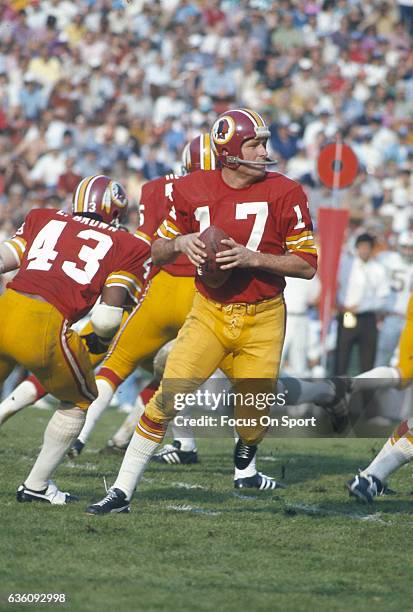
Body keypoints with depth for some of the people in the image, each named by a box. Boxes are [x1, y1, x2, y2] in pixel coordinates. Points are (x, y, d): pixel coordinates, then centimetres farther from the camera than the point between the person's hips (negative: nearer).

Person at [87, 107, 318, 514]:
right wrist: (180, 242, -14)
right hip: (209, 313, 1)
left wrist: (252, 257, -19)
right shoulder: (193, 191, -2)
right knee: (167, 399, -13)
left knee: (252, 419, 3)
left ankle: (244, 463, 41)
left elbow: (307, 264, -7)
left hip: (262, 320, 0)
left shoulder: (284, 194, -7)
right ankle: (121, 492, -7)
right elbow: (157, 253, 9)